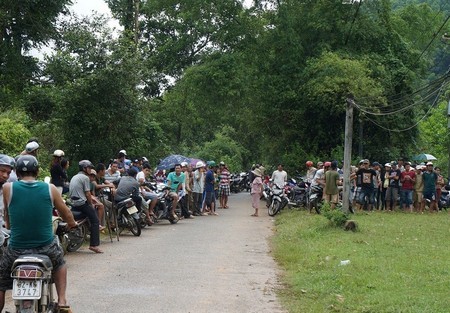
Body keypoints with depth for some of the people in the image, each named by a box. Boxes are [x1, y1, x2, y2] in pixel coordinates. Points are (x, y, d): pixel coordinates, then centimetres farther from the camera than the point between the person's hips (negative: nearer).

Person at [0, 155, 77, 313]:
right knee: (60, 263, 34)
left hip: (17, 249, -1)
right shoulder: (50, 188, -2)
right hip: (46, 248, 1)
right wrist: (72, 223, 34)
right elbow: (68, 216, 11)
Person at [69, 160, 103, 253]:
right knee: (95, 221, -7)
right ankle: (94, 245, -16)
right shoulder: (85, 178, -7)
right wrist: (91, 204, 3)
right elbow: (87, 194, -11)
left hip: (73, 204, 9)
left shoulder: (73, 177, 21)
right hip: (82, 203, -9)